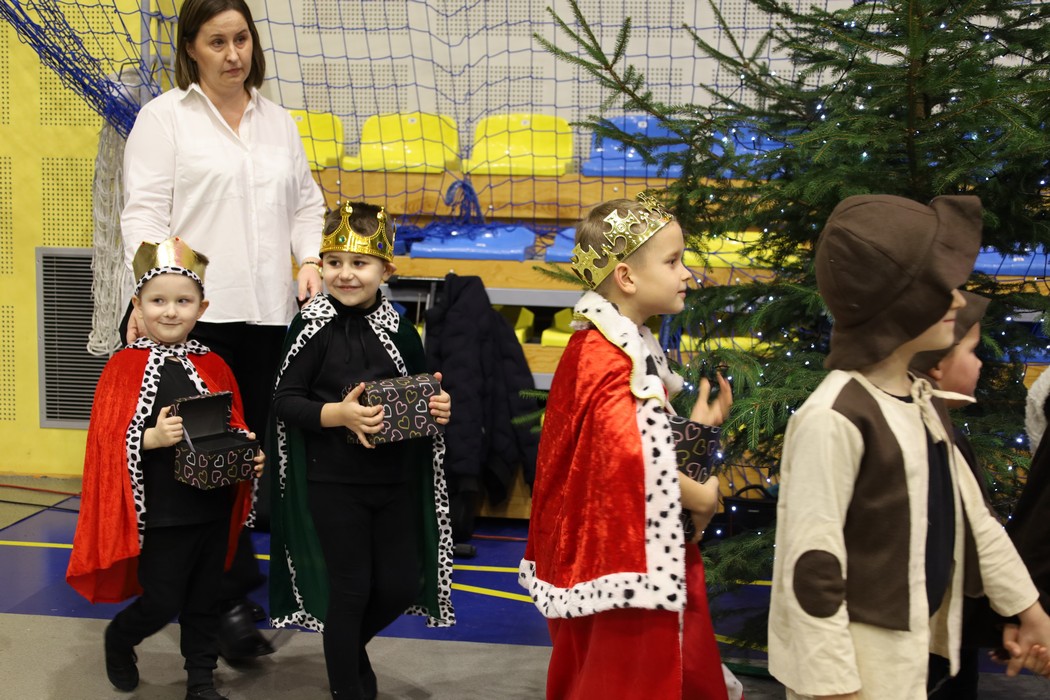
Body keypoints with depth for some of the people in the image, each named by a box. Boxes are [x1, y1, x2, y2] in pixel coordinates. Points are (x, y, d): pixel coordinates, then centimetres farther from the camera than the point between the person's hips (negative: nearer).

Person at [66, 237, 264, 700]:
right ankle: (118, 640, 36)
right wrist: (152, 438, -28)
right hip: (158, 511, -4)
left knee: (204, 599, 14)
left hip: (212, 505, 4)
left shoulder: (213, 366, 3)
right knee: (162, 602, 4)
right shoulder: (125, 366, -8)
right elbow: (108, 440, -12)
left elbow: (234, 428, 9)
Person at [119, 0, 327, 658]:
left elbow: (306, 204, 21)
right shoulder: (164, 117, 4)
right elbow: (145, 211, -3)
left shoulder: (280, 122, 19)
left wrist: (310, 259, 3)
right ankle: (233, 599, 0)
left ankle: (220, 575, 20)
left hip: (270, 311, 5)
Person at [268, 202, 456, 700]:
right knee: (349, 588, 5)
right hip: (332, 481, -3)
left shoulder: (401, 332, 1)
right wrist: (339, 413, -25)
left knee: (402, 585, 10)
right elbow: (286, 401, -10)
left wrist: (437, 408, -10)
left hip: (396, 480, 4)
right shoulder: (312, 328, -8)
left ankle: (351, 645, 41)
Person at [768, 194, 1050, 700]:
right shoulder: (835, 417, -23)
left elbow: (969, 513, 14)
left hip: (913, 646, 8)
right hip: (859, 657, -8)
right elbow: (811, 564, -22)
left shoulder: (924, 399, 4)